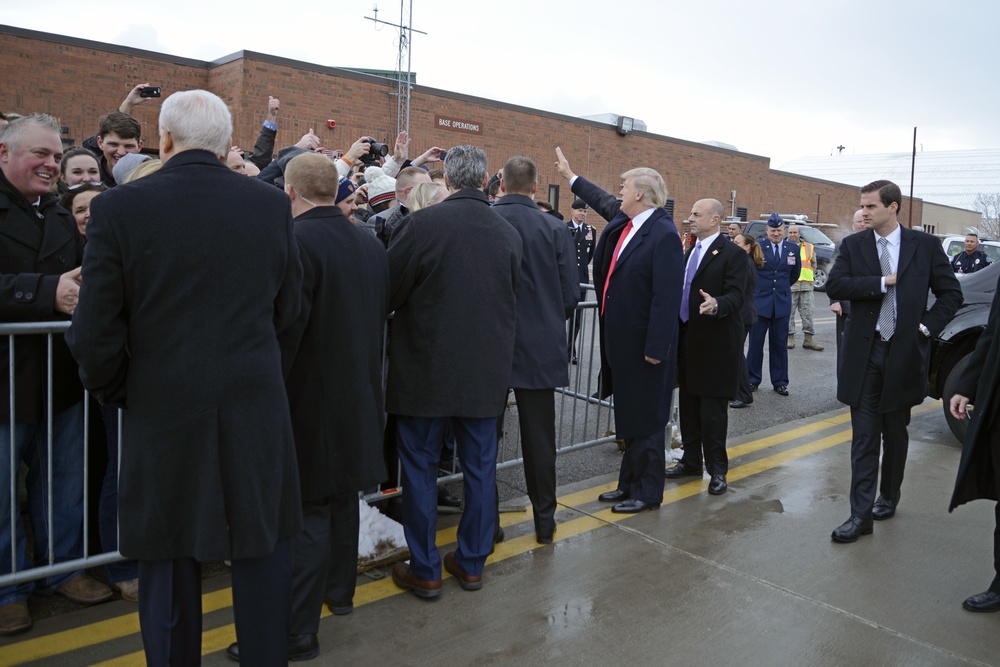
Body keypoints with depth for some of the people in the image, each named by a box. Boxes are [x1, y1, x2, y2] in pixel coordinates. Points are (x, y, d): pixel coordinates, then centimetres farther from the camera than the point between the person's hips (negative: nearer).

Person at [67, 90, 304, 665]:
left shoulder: (119, 208, -9)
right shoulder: (272, 204, -3)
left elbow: (95, 336, -8)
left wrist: (118, 394, 10)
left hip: (163, 411, -1)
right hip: (257, 408, 2)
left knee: (170, 560, 14)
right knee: (263, 552, 15)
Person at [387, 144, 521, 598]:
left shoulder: (422, 224, -15)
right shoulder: (509, 233, -1)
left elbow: (387, 292, -9)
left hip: (426, 368, -4)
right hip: (486, 370, 4)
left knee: (420, 467, 10)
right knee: (480, 466, 15)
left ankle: (424, 570, 18)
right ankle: (472, 562, 27)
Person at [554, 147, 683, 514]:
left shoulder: (663, 234, -18)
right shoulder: (621, 219, 8)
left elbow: (667, 298, -22)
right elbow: (602, 200, 31)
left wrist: (655, 347, -23)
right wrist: (570, 176, 42)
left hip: (644, 344, -9)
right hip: (620, 340, 9)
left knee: (645, 419, 4)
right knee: (627, 416, 17)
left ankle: (647, 492, 18)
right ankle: (630, 484, 30)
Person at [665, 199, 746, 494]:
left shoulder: (733, 254, -10)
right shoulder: (691, 251, 14)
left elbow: (736, 296, -19)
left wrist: (716, 305, -37)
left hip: (715, 343, -7)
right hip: (687, 339, 8)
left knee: (712, 409, -1)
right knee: (688, 405, 14)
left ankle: (717, 469, 11)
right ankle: (691, 460, 27)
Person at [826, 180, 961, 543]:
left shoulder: (925, 245, 1)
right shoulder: (852, 245, 1)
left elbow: (951, 293, 4)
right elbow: (835, 285, -13)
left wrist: (927, 326, -6)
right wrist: (884, 281, -17)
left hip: (905, 353, 0)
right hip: (864, 353, 0)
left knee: (895, 434, 15)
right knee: (864, 437, 0)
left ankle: (889, 498, 34)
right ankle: (861, 513, 3)